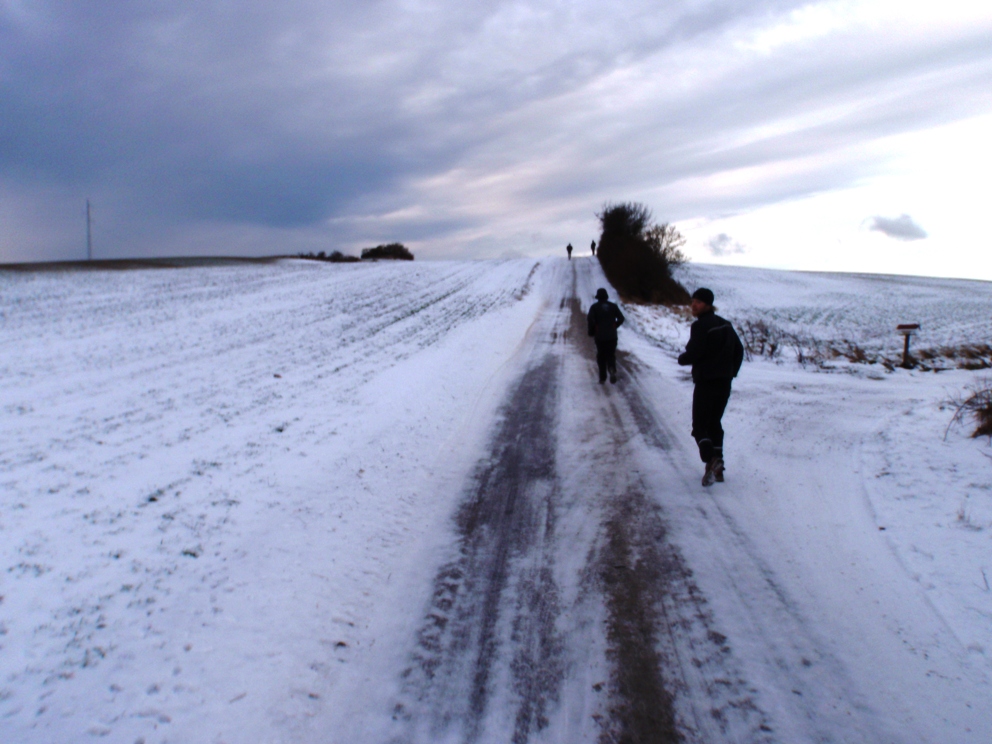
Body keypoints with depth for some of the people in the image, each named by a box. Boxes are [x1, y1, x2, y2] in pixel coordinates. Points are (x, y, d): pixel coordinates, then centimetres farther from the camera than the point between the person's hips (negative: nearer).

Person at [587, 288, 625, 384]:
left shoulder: (594, 307, -4)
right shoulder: (613, 306, 4)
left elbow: (591, 320, -15)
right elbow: (621, 318, 0)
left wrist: (591, 332, -2)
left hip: (600, 336, -1)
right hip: (612, 336, 1)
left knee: (601, 357, 9)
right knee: (611, 355, 10)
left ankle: (602, 378, 8)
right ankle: (612, 369, -20)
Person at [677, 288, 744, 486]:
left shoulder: (700, 326, -14)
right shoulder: (725, 324, 11)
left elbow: (692, 354, -18)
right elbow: (739, 350, 15)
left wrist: (681, 358, 2)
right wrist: (731, 372, 19)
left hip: (706, 382, -7)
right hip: (724, 383, 8)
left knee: (699, 425, -1)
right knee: (715, 423, 16)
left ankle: (711, 461, -21)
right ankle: (717, 468, 14)